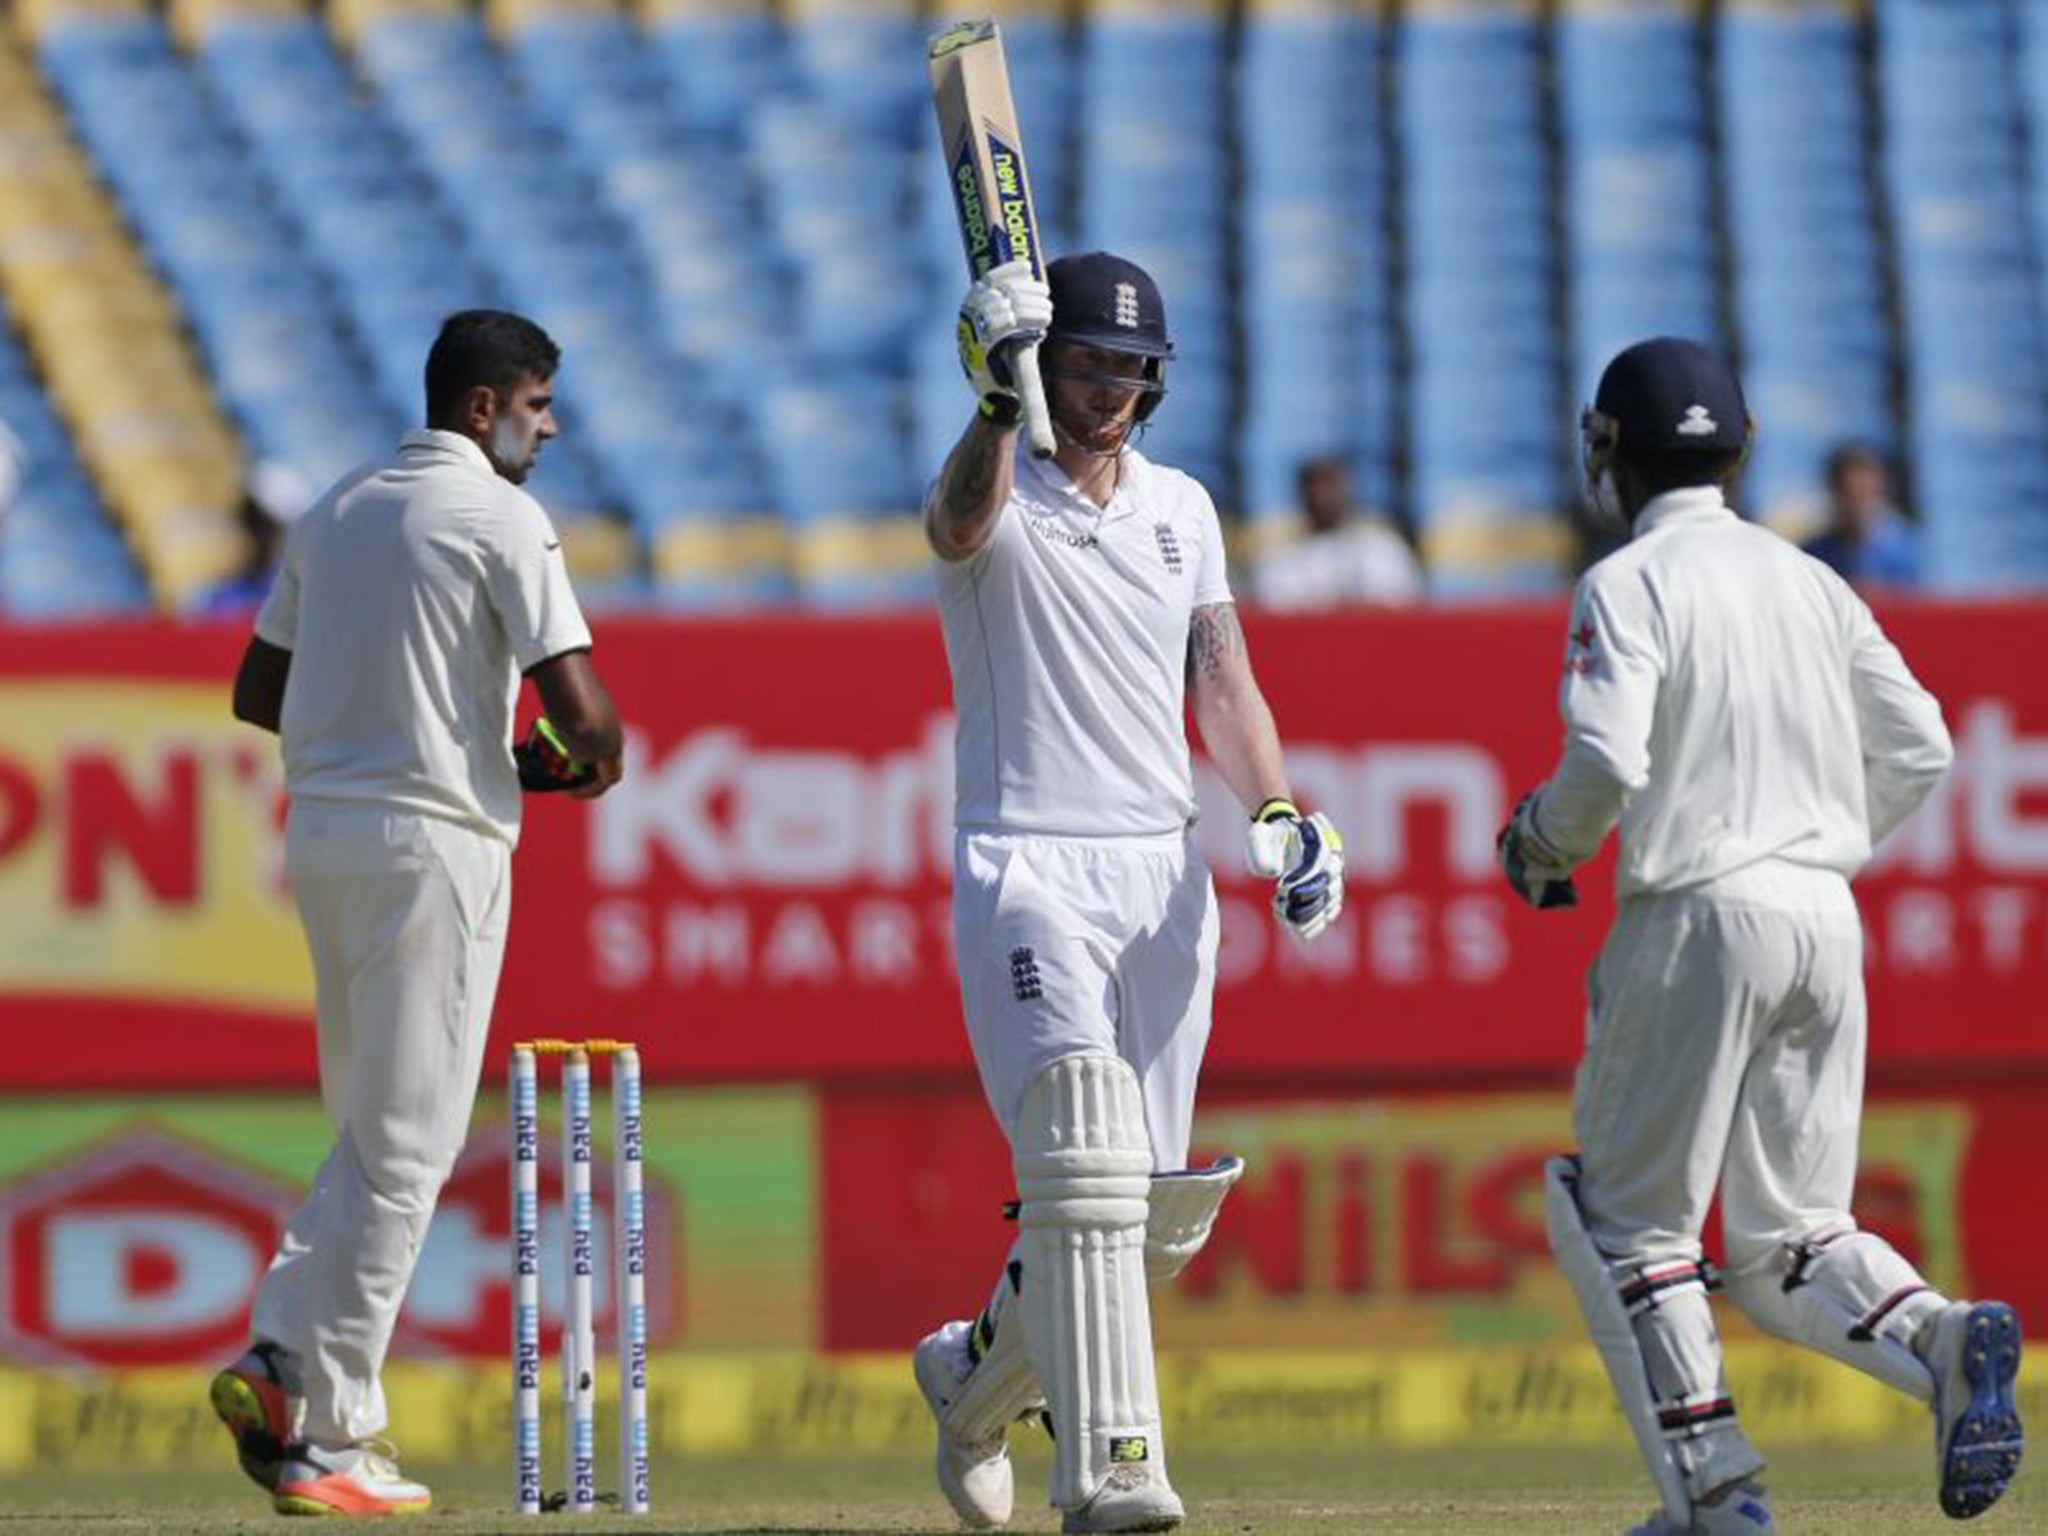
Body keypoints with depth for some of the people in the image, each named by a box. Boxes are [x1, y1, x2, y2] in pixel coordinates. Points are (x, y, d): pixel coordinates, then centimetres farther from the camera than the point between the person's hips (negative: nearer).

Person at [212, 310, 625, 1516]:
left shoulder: (337, 514, 14)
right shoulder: (502, 520, -8)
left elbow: (257, 691, 19)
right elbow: (582, 708, -16)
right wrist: (596, 765, 5)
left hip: (321, 830, 7)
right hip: (436, 840, -7)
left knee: (380, 1133, 17)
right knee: (406, 1145, -3)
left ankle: (283, 1362, 2)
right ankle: (330, 1439, -4)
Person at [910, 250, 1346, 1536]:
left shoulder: (1181, 507, 15)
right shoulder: (1003, 498, -3)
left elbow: (1223, 678, 13)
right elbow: (963, 526, -28)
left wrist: (1279, 816, -3)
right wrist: (1000, 403, -46)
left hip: (1164, 874, 6)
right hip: (1027, 871, -6)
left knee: (1156, 1208, 8)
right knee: (1084, 1156, -22)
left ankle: (979, 1379, 33)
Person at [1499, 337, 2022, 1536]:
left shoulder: (1630, 585, -6)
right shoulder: (1812, 582, 14)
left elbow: (1609, 761, -19)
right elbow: (1920, 751, 12)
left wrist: (1540, 845, 1)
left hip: (1699, 914, -6)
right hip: (1827, 918, 6)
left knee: (1629, 1218, 5)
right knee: (1788, 1237, 12)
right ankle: (1946, 1340, -17)